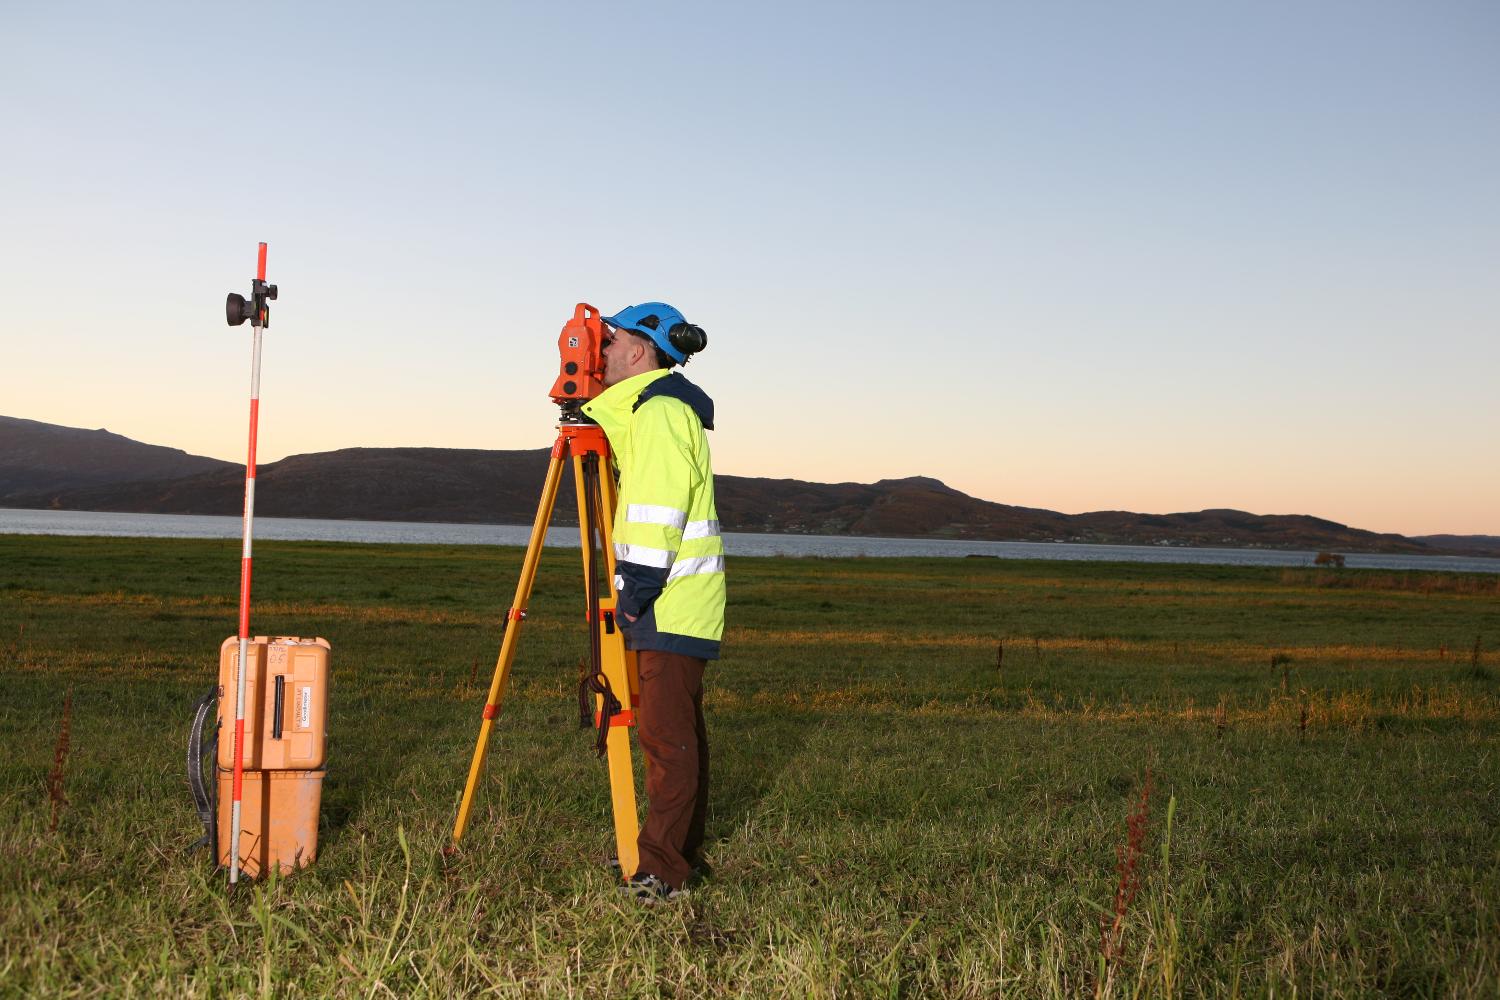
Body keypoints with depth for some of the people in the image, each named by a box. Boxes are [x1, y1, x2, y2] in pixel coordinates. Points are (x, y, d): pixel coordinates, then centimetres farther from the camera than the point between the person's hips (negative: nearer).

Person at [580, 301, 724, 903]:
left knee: (666, 732, -10)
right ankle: (681, 853, 21)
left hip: (671, 602, -11)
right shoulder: (665, 406, 21)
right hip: (677, 601, 11)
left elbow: (659, 509, -19)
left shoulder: (658, 409, -12)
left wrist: (636, 594, -18)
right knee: (677, 729, 14)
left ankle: (661, 869, -8)